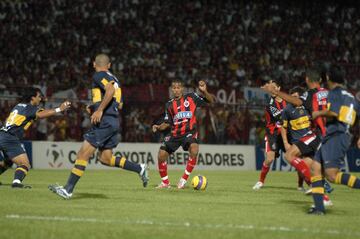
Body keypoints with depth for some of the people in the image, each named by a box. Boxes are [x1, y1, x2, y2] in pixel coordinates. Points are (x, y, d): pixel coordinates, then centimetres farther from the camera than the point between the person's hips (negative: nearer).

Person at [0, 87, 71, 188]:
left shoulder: (19, 106, 17)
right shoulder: (29, 108, -7)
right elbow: (40, 114, -27)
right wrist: (58, 109, -28)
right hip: (10, 139, -9)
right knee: (25, 164, -15)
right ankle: (17, 182, -36)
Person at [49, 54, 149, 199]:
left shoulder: (99, 75, -4)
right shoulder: (113, 78, 22)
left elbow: (110, 90, -22)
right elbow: (119, 104, 23)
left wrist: (99, 110, -22)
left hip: (104, 122, -9)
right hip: (113, 122, 9)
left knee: (82, 155, -9)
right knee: (105, 158, 15)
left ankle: (68, 190, -12)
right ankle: (140, 168, 10)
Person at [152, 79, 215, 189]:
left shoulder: (191, 97, 1)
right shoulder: (169, 105, 11)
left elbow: (211, 101, 1)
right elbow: (167, 123, 15)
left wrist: (204, 91, -17)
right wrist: (158, 127, -6)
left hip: (189, 132, -4)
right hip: (175, 134, 4)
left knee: (194, 150, -33)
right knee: (161, 155, -7)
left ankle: (184, 180, -18)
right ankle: (165, 182, 17)